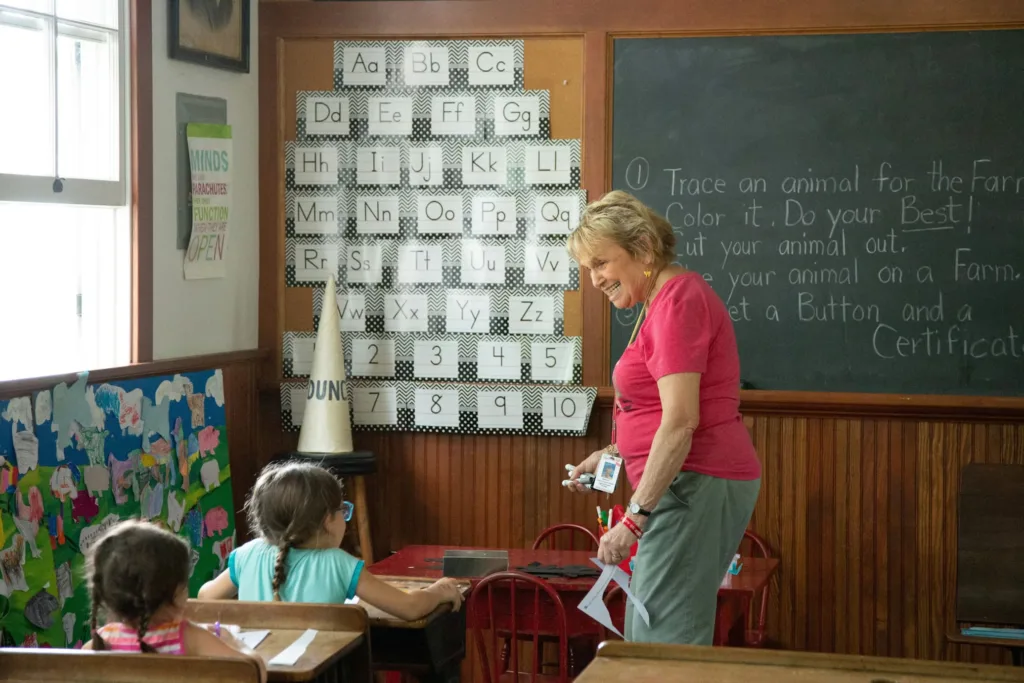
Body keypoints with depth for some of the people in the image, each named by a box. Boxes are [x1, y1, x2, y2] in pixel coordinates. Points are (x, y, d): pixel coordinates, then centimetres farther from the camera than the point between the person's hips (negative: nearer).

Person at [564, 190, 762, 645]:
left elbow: (680, 423, -22)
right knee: (642, 640, 11)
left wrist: (635, 517, -23)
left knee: (663, 644, -12)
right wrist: (612, 454, 18)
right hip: (689, 485, 11)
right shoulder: (663, 301, 18)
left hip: (695, 485, -11)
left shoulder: (677, 300, -13)